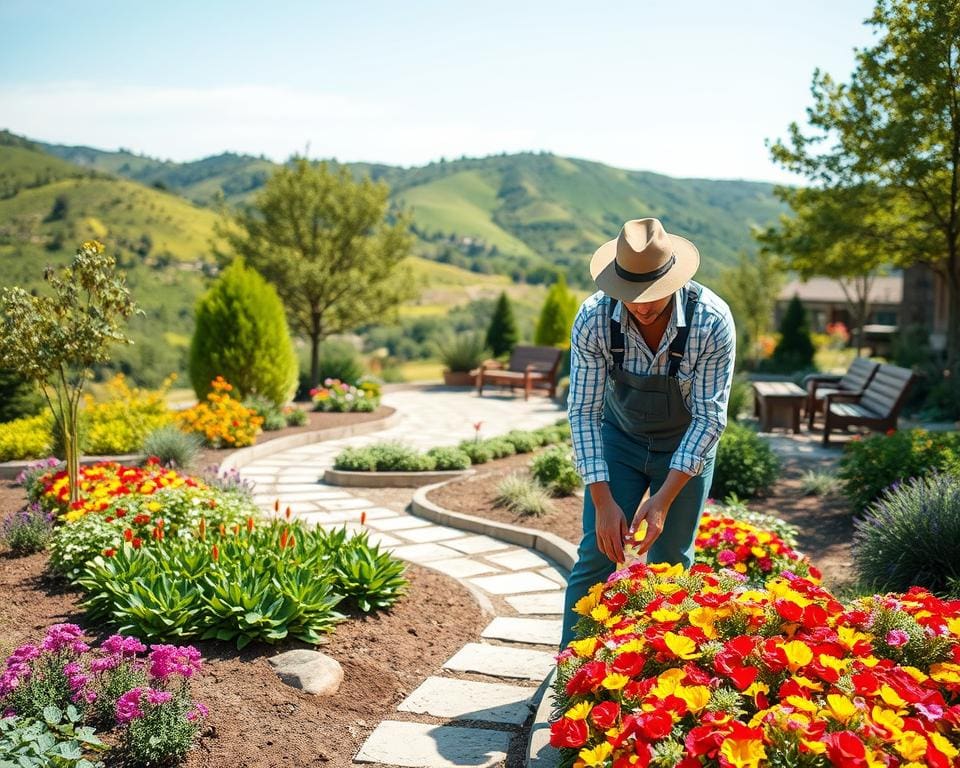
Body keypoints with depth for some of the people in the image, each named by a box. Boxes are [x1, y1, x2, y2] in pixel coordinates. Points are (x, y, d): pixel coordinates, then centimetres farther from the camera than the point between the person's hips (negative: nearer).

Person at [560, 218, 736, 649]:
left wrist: (664, 499, -27)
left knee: (670, 563, 3)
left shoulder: (713, 322, -29)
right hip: (619, 438, 1)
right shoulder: (593, 319, -26)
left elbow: (709, 418, -23)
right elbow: (583, 411, -20)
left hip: (687, 446, 0)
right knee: (597, 555, -4)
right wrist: (602, 501, -25)